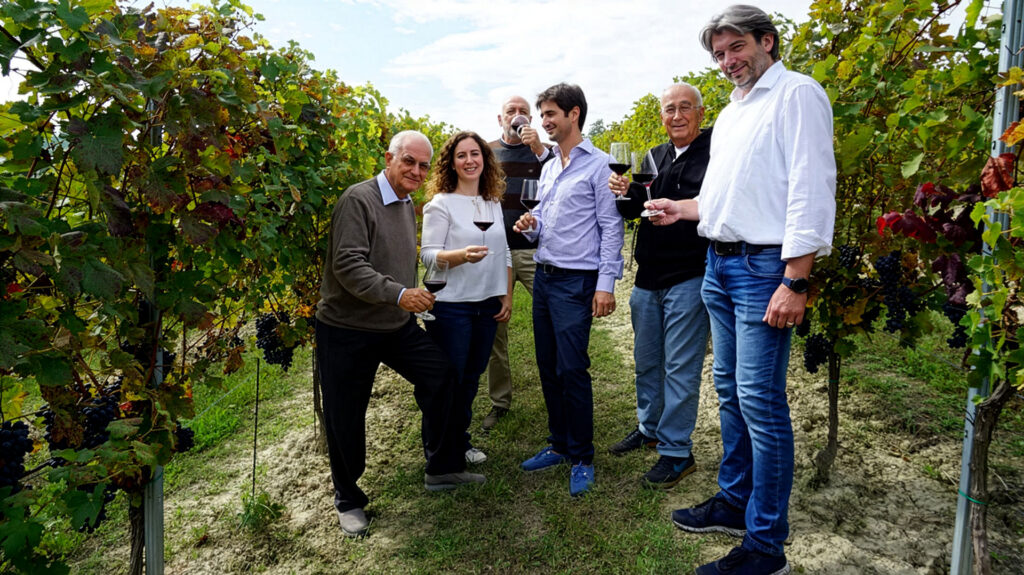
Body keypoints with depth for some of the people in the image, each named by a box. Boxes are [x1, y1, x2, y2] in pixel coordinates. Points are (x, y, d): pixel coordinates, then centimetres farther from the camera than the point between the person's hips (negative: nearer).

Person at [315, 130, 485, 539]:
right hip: (346, 328, -7)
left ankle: (442, 470, 22)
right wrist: (398, 294, -34)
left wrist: (415, 297, 23)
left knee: (439, 376, 4)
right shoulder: (358, 200, -17)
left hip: (397, 324, 7)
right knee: (344, 418, 4)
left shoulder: (408, 205, 10)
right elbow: (347, 264, -26)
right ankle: (348, 501, 26)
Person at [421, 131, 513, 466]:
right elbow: (428, 255, -13)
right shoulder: (441, 203, -7)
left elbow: (504, 253, 15)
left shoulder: (494, 203, 11)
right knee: (448, 379, 3)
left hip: (487, 306, 6)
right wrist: (462, 255, -30)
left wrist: (507, 296, 9)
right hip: (451, 306, -5)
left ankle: (461, 440, 31)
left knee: (471, 377, 15)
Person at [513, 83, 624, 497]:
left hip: (576, 280, -8)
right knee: (548, 367, 12)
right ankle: (559, 444, 26)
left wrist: (607, 283, -15)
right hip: (544, 276, 8)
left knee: (572, 369, -6)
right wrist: (531, 225, 1)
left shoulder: (597, 164, -6)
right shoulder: (548, 168, 16)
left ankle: (582, 458, 9)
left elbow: (611, 226, -10)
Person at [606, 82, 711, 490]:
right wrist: (625, 194, -8)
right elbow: (634, 209, 13)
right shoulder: (654, 158, 13)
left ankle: (676, 451, 13)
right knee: (646, 360, 18)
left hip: (689, 278, -7)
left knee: (680, 368, 0)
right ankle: (649, 428, 37)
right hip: (648, 277, 7)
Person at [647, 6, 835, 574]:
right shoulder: (729, 114, 20)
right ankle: (734, 501, 29)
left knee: (759, 399, -7)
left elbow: (811, 191, -16)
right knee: (729, 390, 14)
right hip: (718, 265, 9)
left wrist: (795, 282, -22)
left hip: (763, 267, -9)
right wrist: (682, 209, 21)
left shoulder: (797, 94, -7)